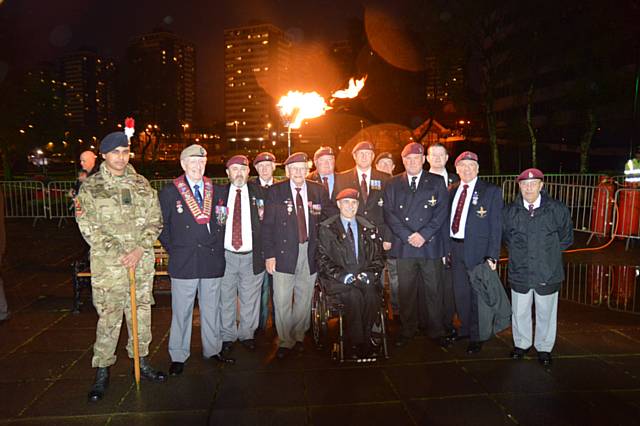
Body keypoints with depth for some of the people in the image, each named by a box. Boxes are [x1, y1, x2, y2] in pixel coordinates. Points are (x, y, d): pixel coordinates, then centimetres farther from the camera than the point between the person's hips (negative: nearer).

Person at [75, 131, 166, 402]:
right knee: (108, 317, 2)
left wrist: (139, 250, -10)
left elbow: (155, 220, 4)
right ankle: (102, 371, 18)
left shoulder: (142, 184, 6)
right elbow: (88, 227, -7)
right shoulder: (90, 187, -1)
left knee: (141, 312, 12)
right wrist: (119, 254, -14)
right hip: (107, 265, -3)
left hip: (142, 262, 3)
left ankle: (141, 360, 29)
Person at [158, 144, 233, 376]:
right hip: (184, 262, -3)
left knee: (211, 309, 13)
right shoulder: (169, 192, 0)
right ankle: (178, 356, 19)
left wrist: (218, 246, 8)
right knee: (181, 311, 4)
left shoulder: (215, 191, 10)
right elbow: (161, 226, 3)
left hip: (212, 260, 3)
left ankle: (213, 349, 27)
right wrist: (173, 250, 0)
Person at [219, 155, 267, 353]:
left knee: (250, 299, 11)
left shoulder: (258, 192, 4)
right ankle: (227, 336, 27)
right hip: (226, 255, 0)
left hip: (251, 256, 0)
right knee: (226, 298, 10)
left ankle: (247, 334, 28)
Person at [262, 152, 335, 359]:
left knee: (304, 299, 12)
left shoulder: (319, 190, 6)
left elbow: (332, 214, 12)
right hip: (284, 252, -2)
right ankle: (285, 341, 16)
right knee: (282, 300, 0)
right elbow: (267, 225, -3)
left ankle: (299, 337, 30)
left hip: (310, 252, 3)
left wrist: (318, 212, -10)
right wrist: (269, 254, -9)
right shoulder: (275, 191, -1)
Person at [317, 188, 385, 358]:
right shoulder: (326, 228, 6)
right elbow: (322, 259, 0)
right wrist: (342, 275, -13)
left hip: (365, 278, 3)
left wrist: (369, 273, -6)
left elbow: (378, 257, 14)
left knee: (372, 295, -28)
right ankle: (355, 344, -17)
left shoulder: (369, 228, 15)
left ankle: (365, 340, -11)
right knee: (354, 296, -31)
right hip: (339, 279, -2)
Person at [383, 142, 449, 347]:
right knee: (406, 290, 4)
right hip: (403, 246, 1)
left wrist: (424, 235, -10)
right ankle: (407, 330, 17)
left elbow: (441, 213, 1)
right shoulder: (392, 184, 10)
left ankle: (435, 330, 19)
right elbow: (389, 214, 2)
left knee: (432, 289, 5)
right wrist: (408, 236, -8)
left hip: (430, 245, 0)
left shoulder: (436, 182, 8)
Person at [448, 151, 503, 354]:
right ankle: (465, 328, 36)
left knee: (477, 294, 7)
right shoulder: (452, 191, 9)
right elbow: (449, 220, 11)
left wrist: (492, 256, -14)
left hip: (478, 250, -4)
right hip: (455, 248, 5)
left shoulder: (491, 191, -5)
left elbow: (496, 225, -8)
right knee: (460, 293, 15)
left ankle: (476, 337, 23)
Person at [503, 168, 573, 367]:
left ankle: (544, 348, 32)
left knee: (546, 313, 13)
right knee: (519, 312, 15)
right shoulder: (510, 211, -2)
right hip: (519, 273, 2)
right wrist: (518, 252, 6)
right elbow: (506, 236, 14)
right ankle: (521, 343, 36)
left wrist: (549, 252, 3)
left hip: (548, 274, -1)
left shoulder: (557, 209, -7)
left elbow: (566, 238, 5)